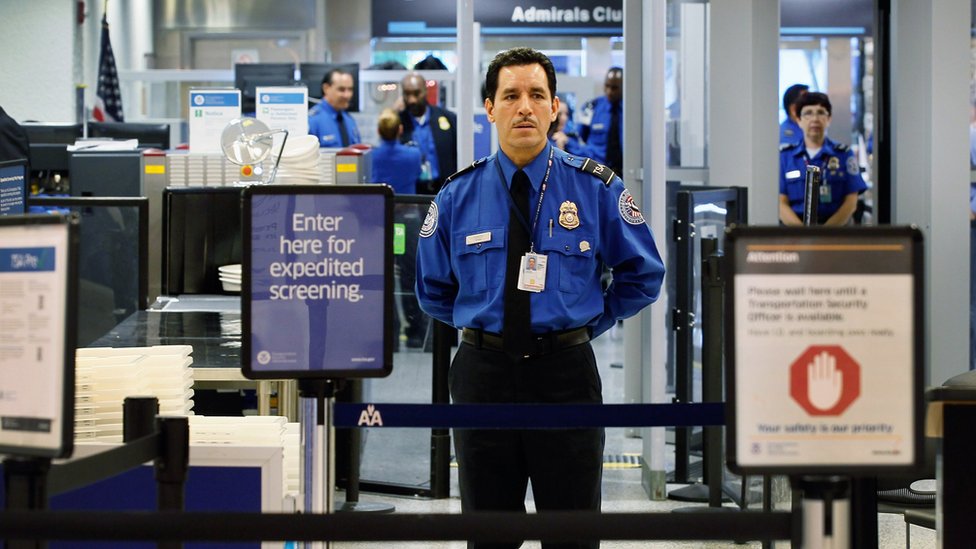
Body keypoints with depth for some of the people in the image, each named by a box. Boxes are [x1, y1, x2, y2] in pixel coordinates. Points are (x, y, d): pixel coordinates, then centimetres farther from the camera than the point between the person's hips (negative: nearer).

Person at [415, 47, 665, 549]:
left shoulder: (596, 189, -2)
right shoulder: (458, 196, 2)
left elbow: (644, 275, 8)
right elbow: (432, 288, 16)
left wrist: (589, 322, 4)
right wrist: (476, 323, 8)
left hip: (566, 374, -1)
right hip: (484, 372, 1)